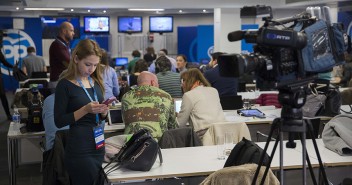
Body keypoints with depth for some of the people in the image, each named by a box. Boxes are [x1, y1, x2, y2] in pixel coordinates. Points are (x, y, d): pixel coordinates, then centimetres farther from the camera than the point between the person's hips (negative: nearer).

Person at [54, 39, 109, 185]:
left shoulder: (96, 82, 8)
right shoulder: (65, 84, -10)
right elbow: (59, 121, -13)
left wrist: (104, 111, -6)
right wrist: (85, 109, -22)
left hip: (98, 146, 7)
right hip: (79, 150, -7)